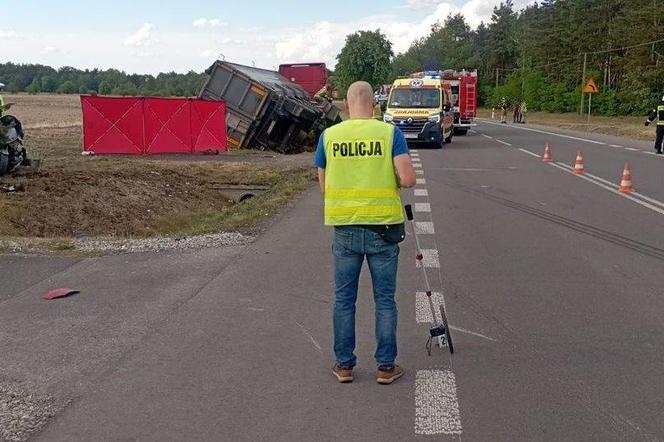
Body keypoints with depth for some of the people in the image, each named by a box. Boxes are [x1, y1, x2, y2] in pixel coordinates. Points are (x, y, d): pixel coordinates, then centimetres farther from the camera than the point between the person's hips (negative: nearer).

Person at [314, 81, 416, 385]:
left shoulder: (329, 135, 1)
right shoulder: (390, 133, -5)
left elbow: (324, 185, 7)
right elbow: (408, 180, -13)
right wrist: (389, 179, 8)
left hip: (344, 228, 1)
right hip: (383, 226, -1)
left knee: (343, 300, 13)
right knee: (385, 300, 10)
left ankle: (344, 365, 21)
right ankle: (386, 366, 18)